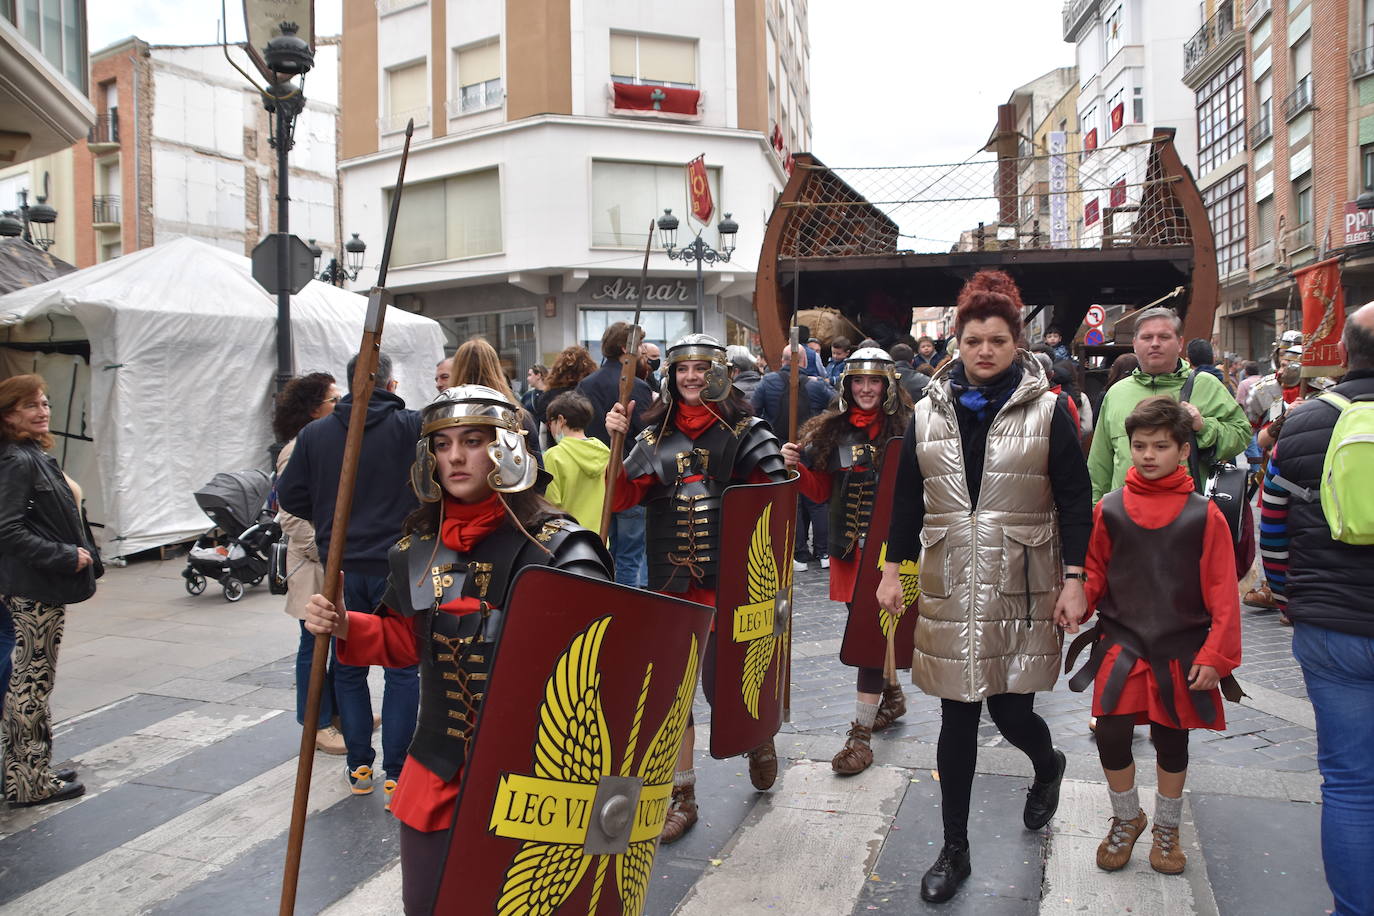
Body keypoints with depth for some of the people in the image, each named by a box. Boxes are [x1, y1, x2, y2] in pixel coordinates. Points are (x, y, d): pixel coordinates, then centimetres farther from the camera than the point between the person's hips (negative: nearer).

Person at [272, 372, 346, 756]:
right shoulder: (298, 452, -14)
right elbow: (292, 517, -16)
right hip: (317, 567, -8)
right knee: (317, 644, 3)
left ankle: (340, 710, 30)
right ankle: (318, 724, 15)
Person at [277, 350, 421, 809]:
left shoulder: (314, 434, 0)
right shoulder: (412, 426, -9)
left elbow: (289, 496, 3)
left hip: (341, 568, 3)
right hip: (397, 566, -3)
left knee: (348, 668, 16)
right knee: (402, 669, 7)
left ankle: (359, 767, 22)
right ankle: (396, 772, 8)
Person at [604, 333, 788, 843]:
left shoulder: (744, 432, -1)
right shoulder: (657, 436, 7)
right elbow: (621, 496, -2)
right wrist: (616, 442, -12)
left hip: (727, 577, -3)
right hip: (670, 580, 3)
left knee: (722, 683, 2)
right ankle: (682, 794, 21)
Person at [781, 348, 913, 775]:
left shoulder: (906, 429, -6)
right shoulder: (831, 430, 7)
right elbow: (820, 489, 10)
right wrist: (796, 466, -6)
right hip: (847, 547, 5)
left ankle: (861, 734, 4)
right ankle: (891, 693, 43)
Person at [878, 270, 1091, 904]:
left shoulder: (1046, 413, 0)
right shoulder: (928, 413, 7)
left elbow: (1074, 501, 1)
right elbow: (907, 498, 11)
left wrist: (1073, 577, -5)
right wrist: (893, 568, 8)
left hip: (1021, 589, -2)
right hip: (949, 588, 2)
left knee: (1010, 709, 2)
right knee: (956, 720, 6)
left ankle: (1048, 766, 41)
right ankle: (954, 851, 21)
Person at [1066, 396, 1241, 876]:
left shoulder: (1204, 516, -6)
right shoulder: (1109, 509, -2)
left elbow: (1222, 593, -5)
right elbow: (1095, 571, 7)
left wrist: (1216, 655, -7)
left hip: (1181, 652, -1)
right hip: (1120, 645, 1)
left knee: (1172, 743, 13)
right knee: (1111, 737, -4)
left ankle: (1166, 828, 36)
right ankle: (1126, 820, 24)